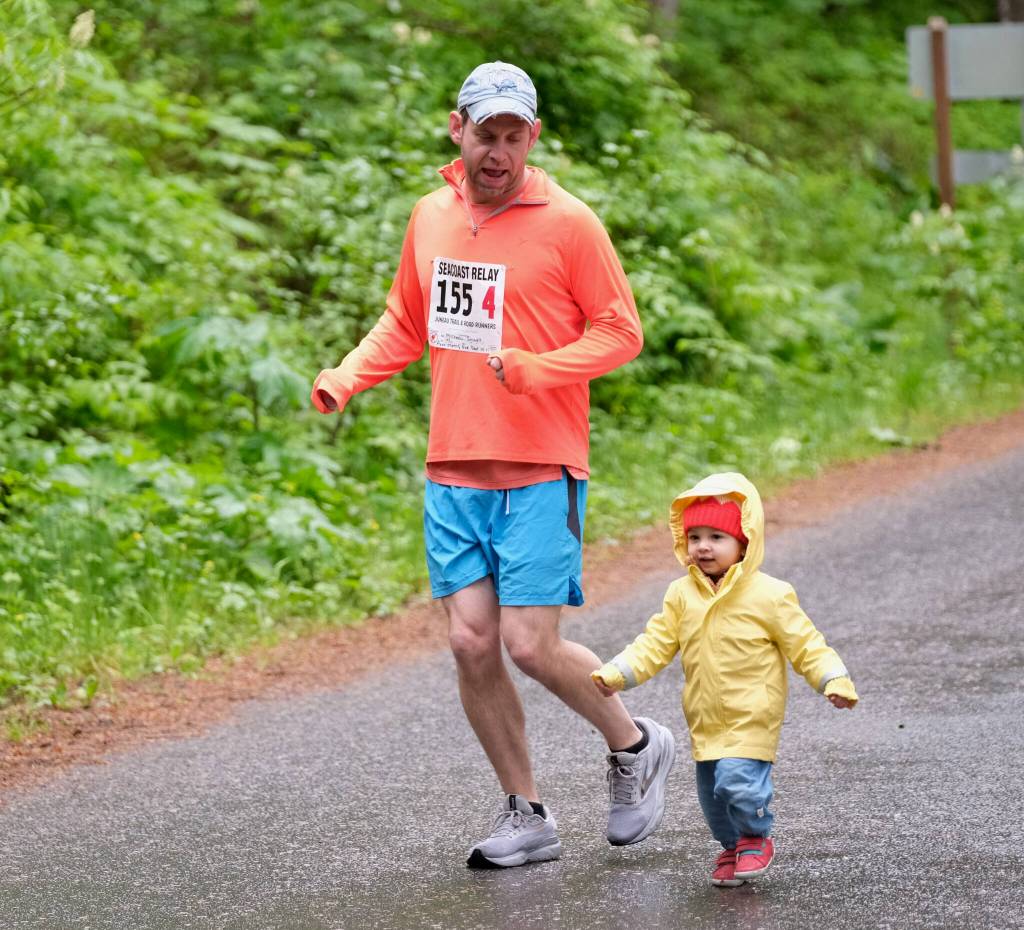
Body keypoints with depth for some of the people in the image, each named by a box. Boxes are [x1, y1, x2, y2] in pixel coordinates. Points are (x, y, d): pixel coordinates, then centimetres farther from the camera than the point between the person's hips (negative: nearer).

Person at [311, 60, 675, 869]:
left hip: (541, 474, -5)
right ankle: (527, 817, 15)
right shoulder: (431, 217, 9)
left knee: (531, 645, -9)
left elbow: (621, 332, -5)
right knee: (471, 643, 1)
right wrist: (347, 377, 4)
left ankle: (635, 745, 19)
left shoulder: (568, 223, -7)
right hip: (454, 473, 5)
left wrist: (535, 369, -19)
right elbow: (406, 322, 21)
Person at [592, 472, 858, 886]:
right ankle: (731, 846, 33)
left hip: (751, 717, -5)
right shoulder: (681, 595, 4)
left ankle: (756, 837, 8)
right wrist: (617, 674, -7)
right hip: (705, 719, 5)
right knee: (711, 792, 10)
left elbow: (804, 644, -7)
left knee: (738, 782, -19)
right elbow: (656, 643, 5)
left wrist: (834, 681, -18)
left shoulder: (769, 595, -10)